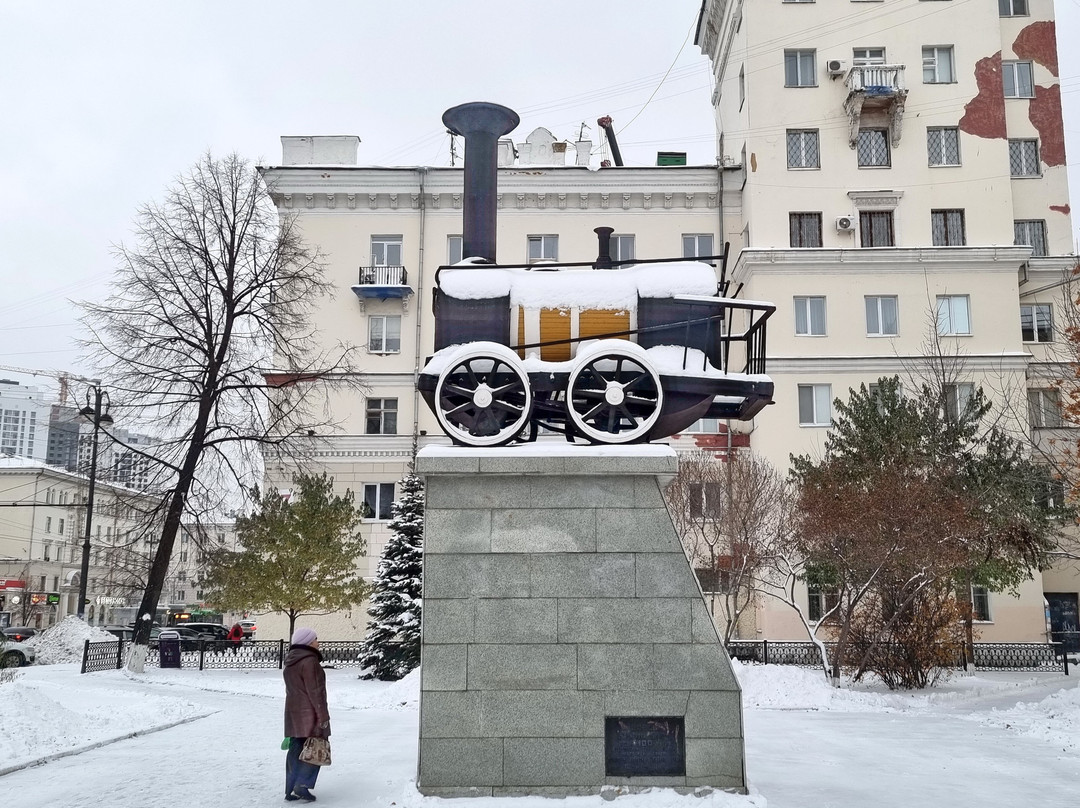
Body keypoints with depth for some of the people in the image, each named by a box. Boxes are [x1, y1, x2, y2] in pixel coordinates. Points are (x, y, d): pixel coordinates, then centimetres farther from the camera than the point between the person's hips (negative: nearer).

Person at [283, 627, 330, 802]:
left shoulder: (290, 662, 11)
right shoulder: (309, 661, -17)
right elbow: (315, 692, -19)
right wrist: (323, 715, -15)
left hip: (293, 712, 9)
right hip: (309, 714, -9)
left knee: (295, 751, 11)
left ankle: (291, 790, 12)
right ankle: (302, 785, -9)